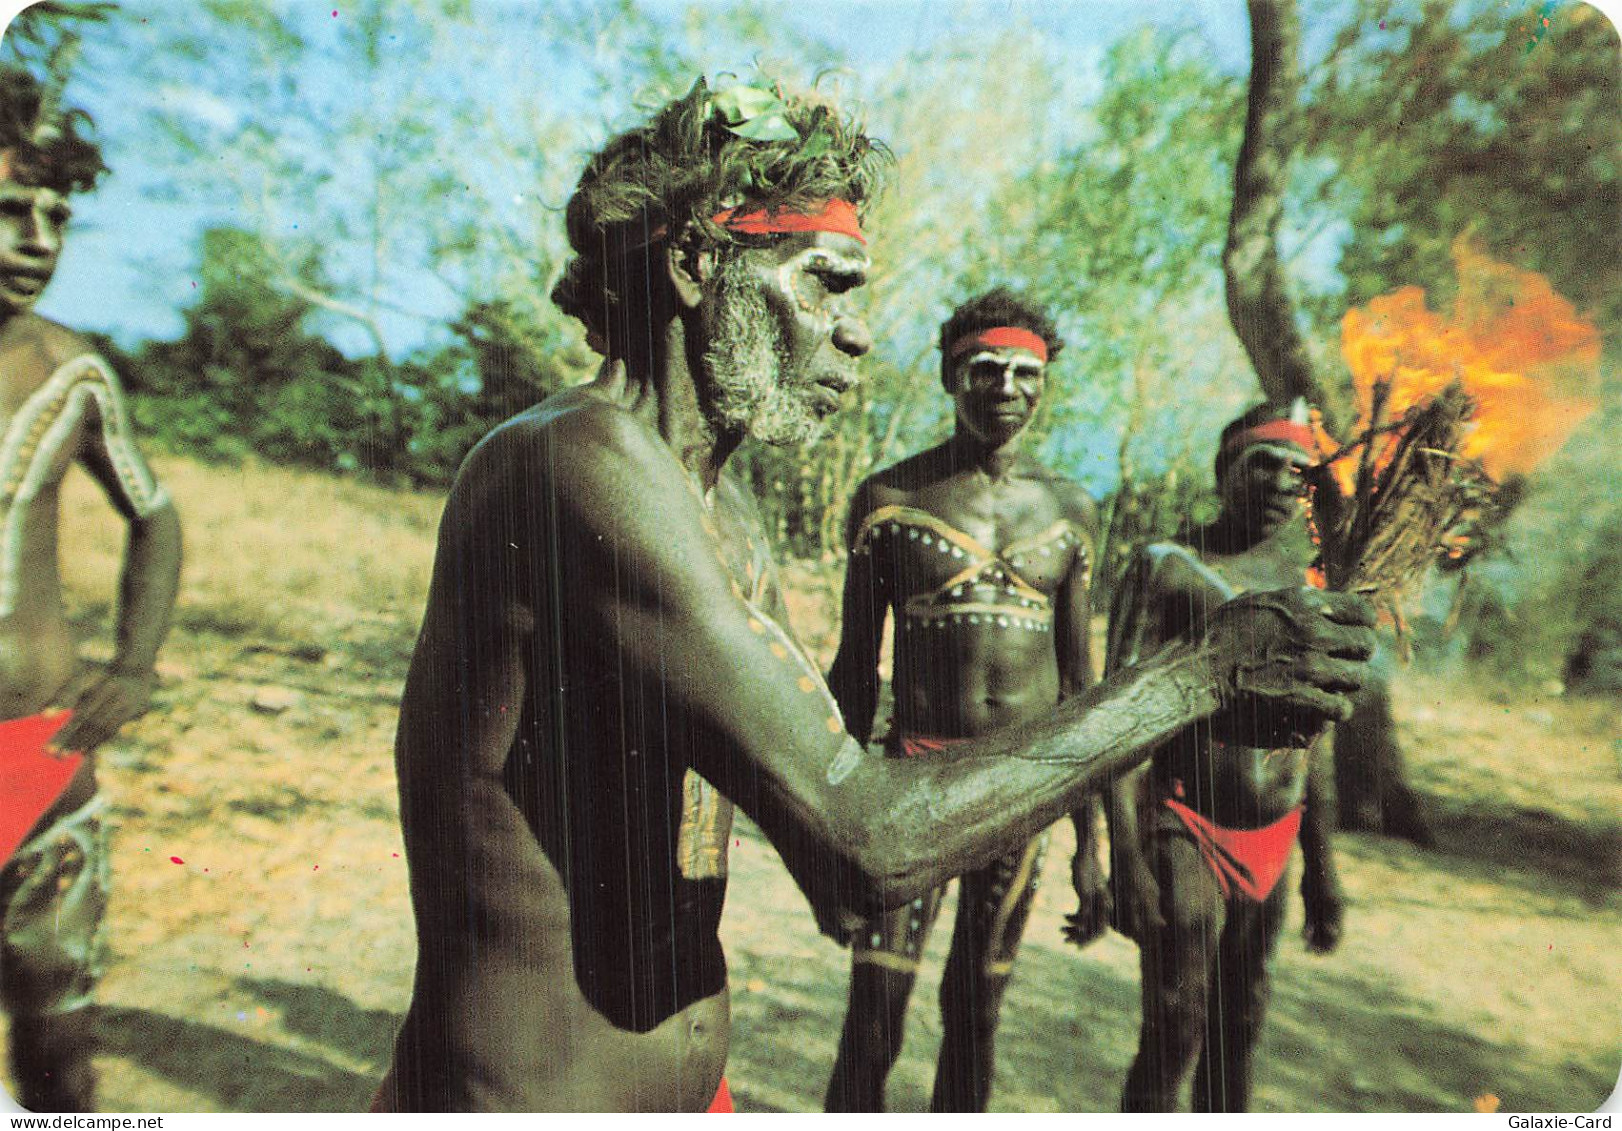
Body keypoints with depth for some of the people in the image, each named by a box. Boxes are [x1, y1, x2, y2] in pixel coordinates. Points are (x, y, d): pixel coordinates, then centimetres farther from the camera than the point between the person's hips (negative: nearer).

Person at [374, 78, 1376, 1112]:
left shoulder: (725, 514, 5)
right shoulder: (579, 459, -25)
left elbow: (830, 784, 6)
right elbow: (868, 842, -29)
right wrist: (1194, 677, -19)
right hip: (515, 1098, -8)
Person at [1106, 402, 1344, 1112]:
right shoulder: (1165, 569, -9)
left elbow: (1312, 741, 14)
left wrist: (1320, 869, 15)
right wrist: (1125, 860, -20)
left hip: (1272, 848, 6)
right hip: (1186, 835, -5)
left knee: (1238, 1029, 17)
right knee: (1175, 1037, -5)